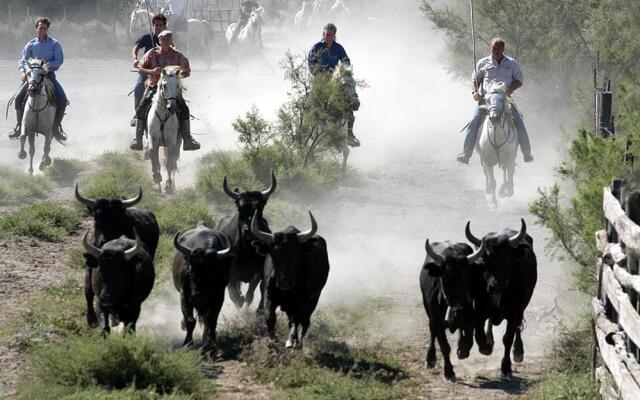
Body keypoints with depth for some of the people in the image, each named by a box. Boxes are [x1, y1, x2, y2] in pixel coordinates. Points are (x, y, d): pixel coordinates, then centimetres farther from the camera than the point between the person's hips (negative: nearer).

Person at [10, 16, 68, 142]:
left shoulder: (54, 44, 1)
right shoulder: (30, 45, 6)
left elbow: (59, 61, -6)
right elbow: (22, 61, 7)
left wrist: (47, 65, -21)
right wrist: (23, 71, -14)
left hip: (49, 75, -1)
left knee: (62, 100, -20)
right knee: (18, 97, -16)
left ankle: (56, 127, -3)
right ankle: (19, 126, 0)